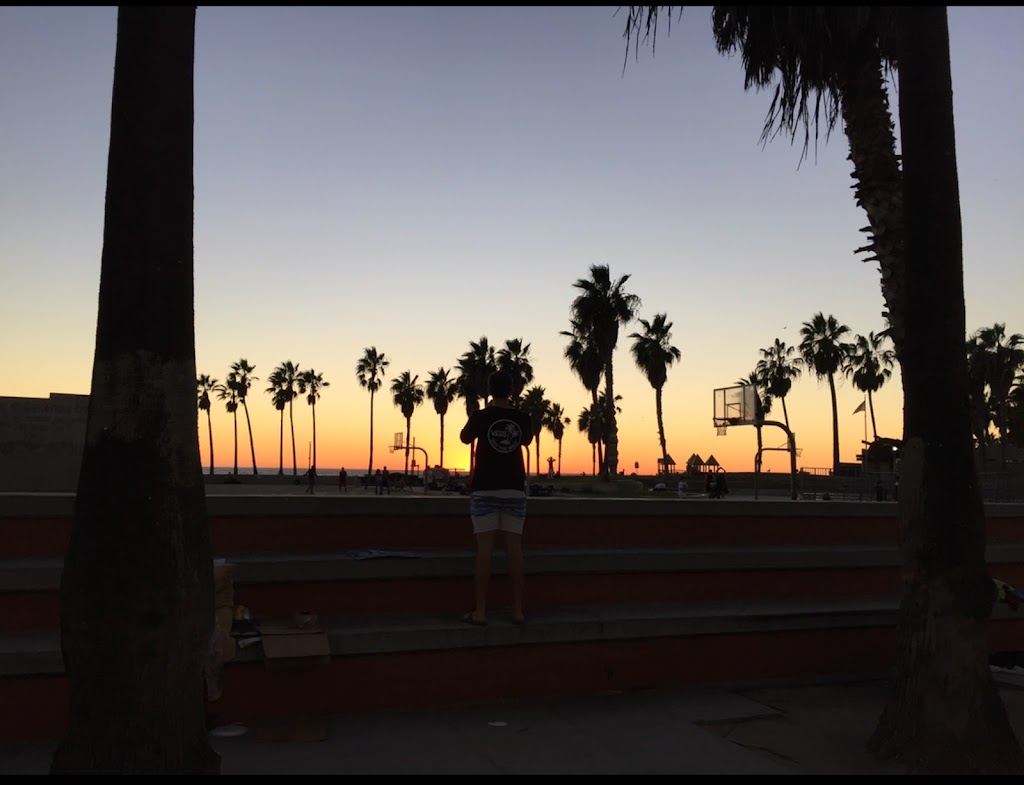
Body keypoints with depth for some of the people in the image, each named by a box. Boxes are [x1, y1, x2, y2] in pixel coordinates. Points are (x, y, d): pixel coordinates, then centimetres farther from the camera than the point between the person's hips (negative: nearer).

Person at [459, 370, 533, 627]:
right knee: (514, 548, 4)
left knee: (484, 548, -3)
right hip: (514, 489, 2)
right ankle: (517, 609, 6)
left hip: (485, 489, -2)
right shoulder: (522, 418, 1)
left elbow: (465, 438, 12)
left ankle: (480, 610, -2)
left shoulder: (480, 416, -6)